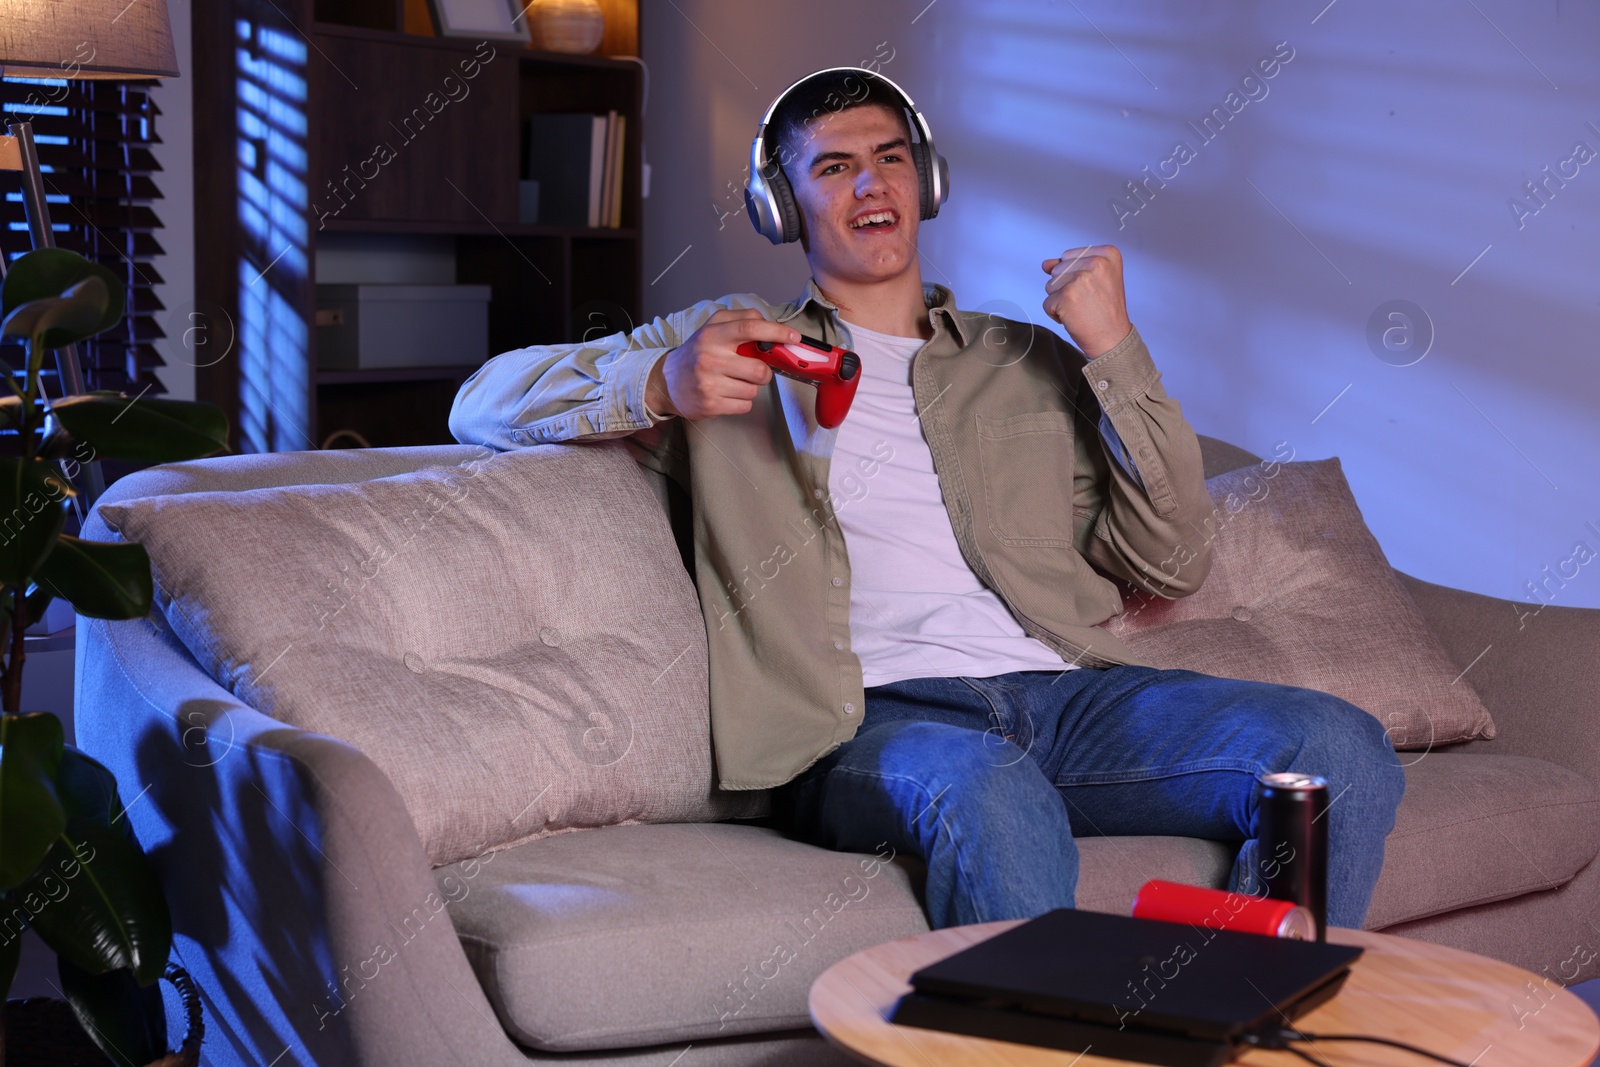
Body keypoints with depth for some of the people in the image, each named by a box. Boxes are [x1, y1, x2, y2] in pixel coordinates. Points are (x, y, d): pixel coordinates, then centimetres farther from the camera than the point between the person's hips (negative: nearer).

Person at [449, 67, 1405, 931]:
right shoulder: (734, 345, 20)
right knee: (990, 796, -40)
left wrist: (1114, 350, 8)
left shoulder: (1030, 362, 27)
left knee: (1341, 748, -22)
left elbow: (1172, 564, 17)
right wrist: (661, 385, -8)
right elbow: (487, 401, 12)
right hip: (868, 718, -4)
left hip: (1063, 692, 4)